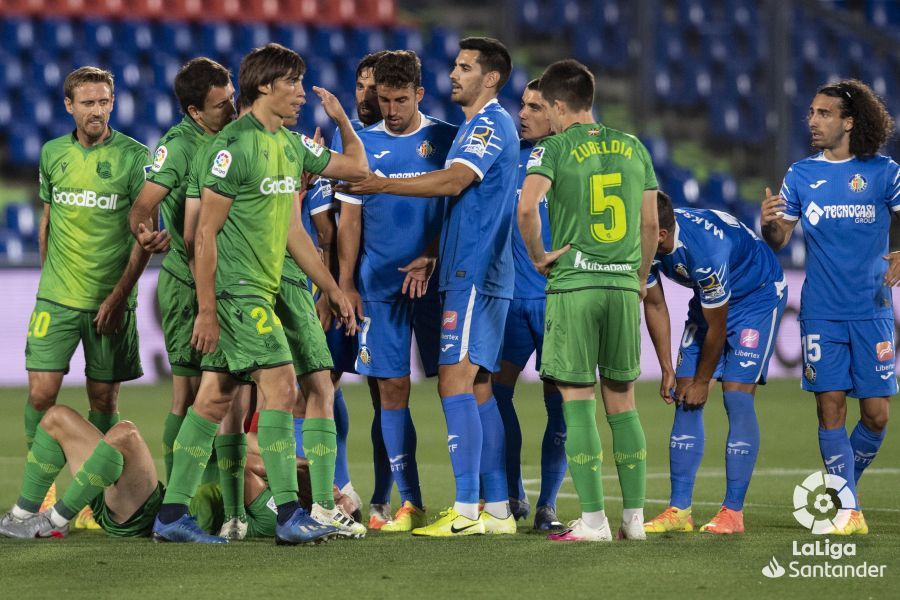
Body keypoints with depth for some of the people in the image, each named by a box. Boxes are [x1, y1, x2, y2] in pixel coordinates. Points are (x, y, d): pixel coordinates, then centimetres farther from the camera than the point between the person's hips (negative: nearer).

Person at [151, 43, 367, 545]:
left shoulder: (291, 145, 11)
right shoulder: (236, 143, -14)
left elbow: (355, 168, 29)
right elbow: (206, 233, -14)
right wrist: (206, 311, -16)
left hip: (262, 292, 9)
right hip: (235, 291, -9)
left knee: (215, 398, 9)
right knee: (281, 387, -12)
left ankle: (172, 514, 12)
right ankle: (290, 516, -13)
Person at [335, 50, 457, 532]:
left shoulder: (446, 139, 4)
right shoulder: (363, 144, 8)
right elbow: (350, 220, 10)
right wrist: (346, 284, 4)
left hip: (435, 281, -2)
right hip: (379, 286, 2)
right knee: (391, 389, 0)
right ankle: (410, 503, 5)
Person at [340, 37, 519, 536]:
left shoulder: (491, 125, -10)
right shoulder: (475, 126, 21)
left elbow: (454, 181, -24)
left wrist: (382, 185, -25)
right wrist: (434, 257, 17)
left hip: (474, 276, -10)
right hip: (467, 274, 10)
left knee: (456, 384, -13)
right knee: (477, 389, 10)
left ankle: (466, 510, -14)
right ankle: (497, 510, 11)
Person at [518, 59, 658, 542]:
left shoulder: (555, 148, -4)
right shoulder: (632, 148, 11)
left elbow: (527, 206, -20)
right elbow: (651, 224, 13)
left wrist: (538, 257, -5)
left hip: (574, 285, -4)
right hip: (623, 285, 4)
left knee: (577, 401, 0)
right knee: (622, 400, 11)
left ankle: (593, 520, -4)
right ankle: (634, 516, 10)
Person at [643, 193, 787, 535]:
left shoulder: (706, 251, -39)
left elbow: (716, 329, -26)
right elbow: (654, 305, -1)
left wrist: (702, 381, -13)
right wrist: (667, 370, 0)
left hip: (758, 298, -7)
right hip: (708, 301, 7)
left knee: (736, 397, -17)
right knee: (684, 402, -2)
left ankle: (733, 512, -15)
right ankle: (679, 511, 0)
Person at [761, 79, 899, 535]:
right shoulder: (800, 175, 7)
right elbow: (778, 240, 8)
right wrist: (769, 224, -14)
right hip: (821, 313, 1)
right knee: (830, 406, -5)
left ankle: (844, 484, 23)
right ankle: (849, 510, 1)